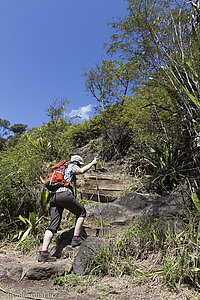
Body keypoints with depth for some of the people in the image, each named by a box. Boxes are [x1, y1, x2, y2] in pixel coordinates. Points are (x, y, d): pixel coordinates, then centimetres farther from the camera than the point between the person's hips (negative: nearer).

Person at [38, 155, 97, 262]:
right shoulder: (71, 166, 11)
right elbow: (81, 171, -7)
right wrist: (92, 163, 5)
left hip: (53, 196, 8)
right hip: (64, 194, -8)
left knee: (53, 225, 4)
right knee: (81, 212, 12)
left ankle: (43, 252, -3)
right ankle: (76, 238, 7)